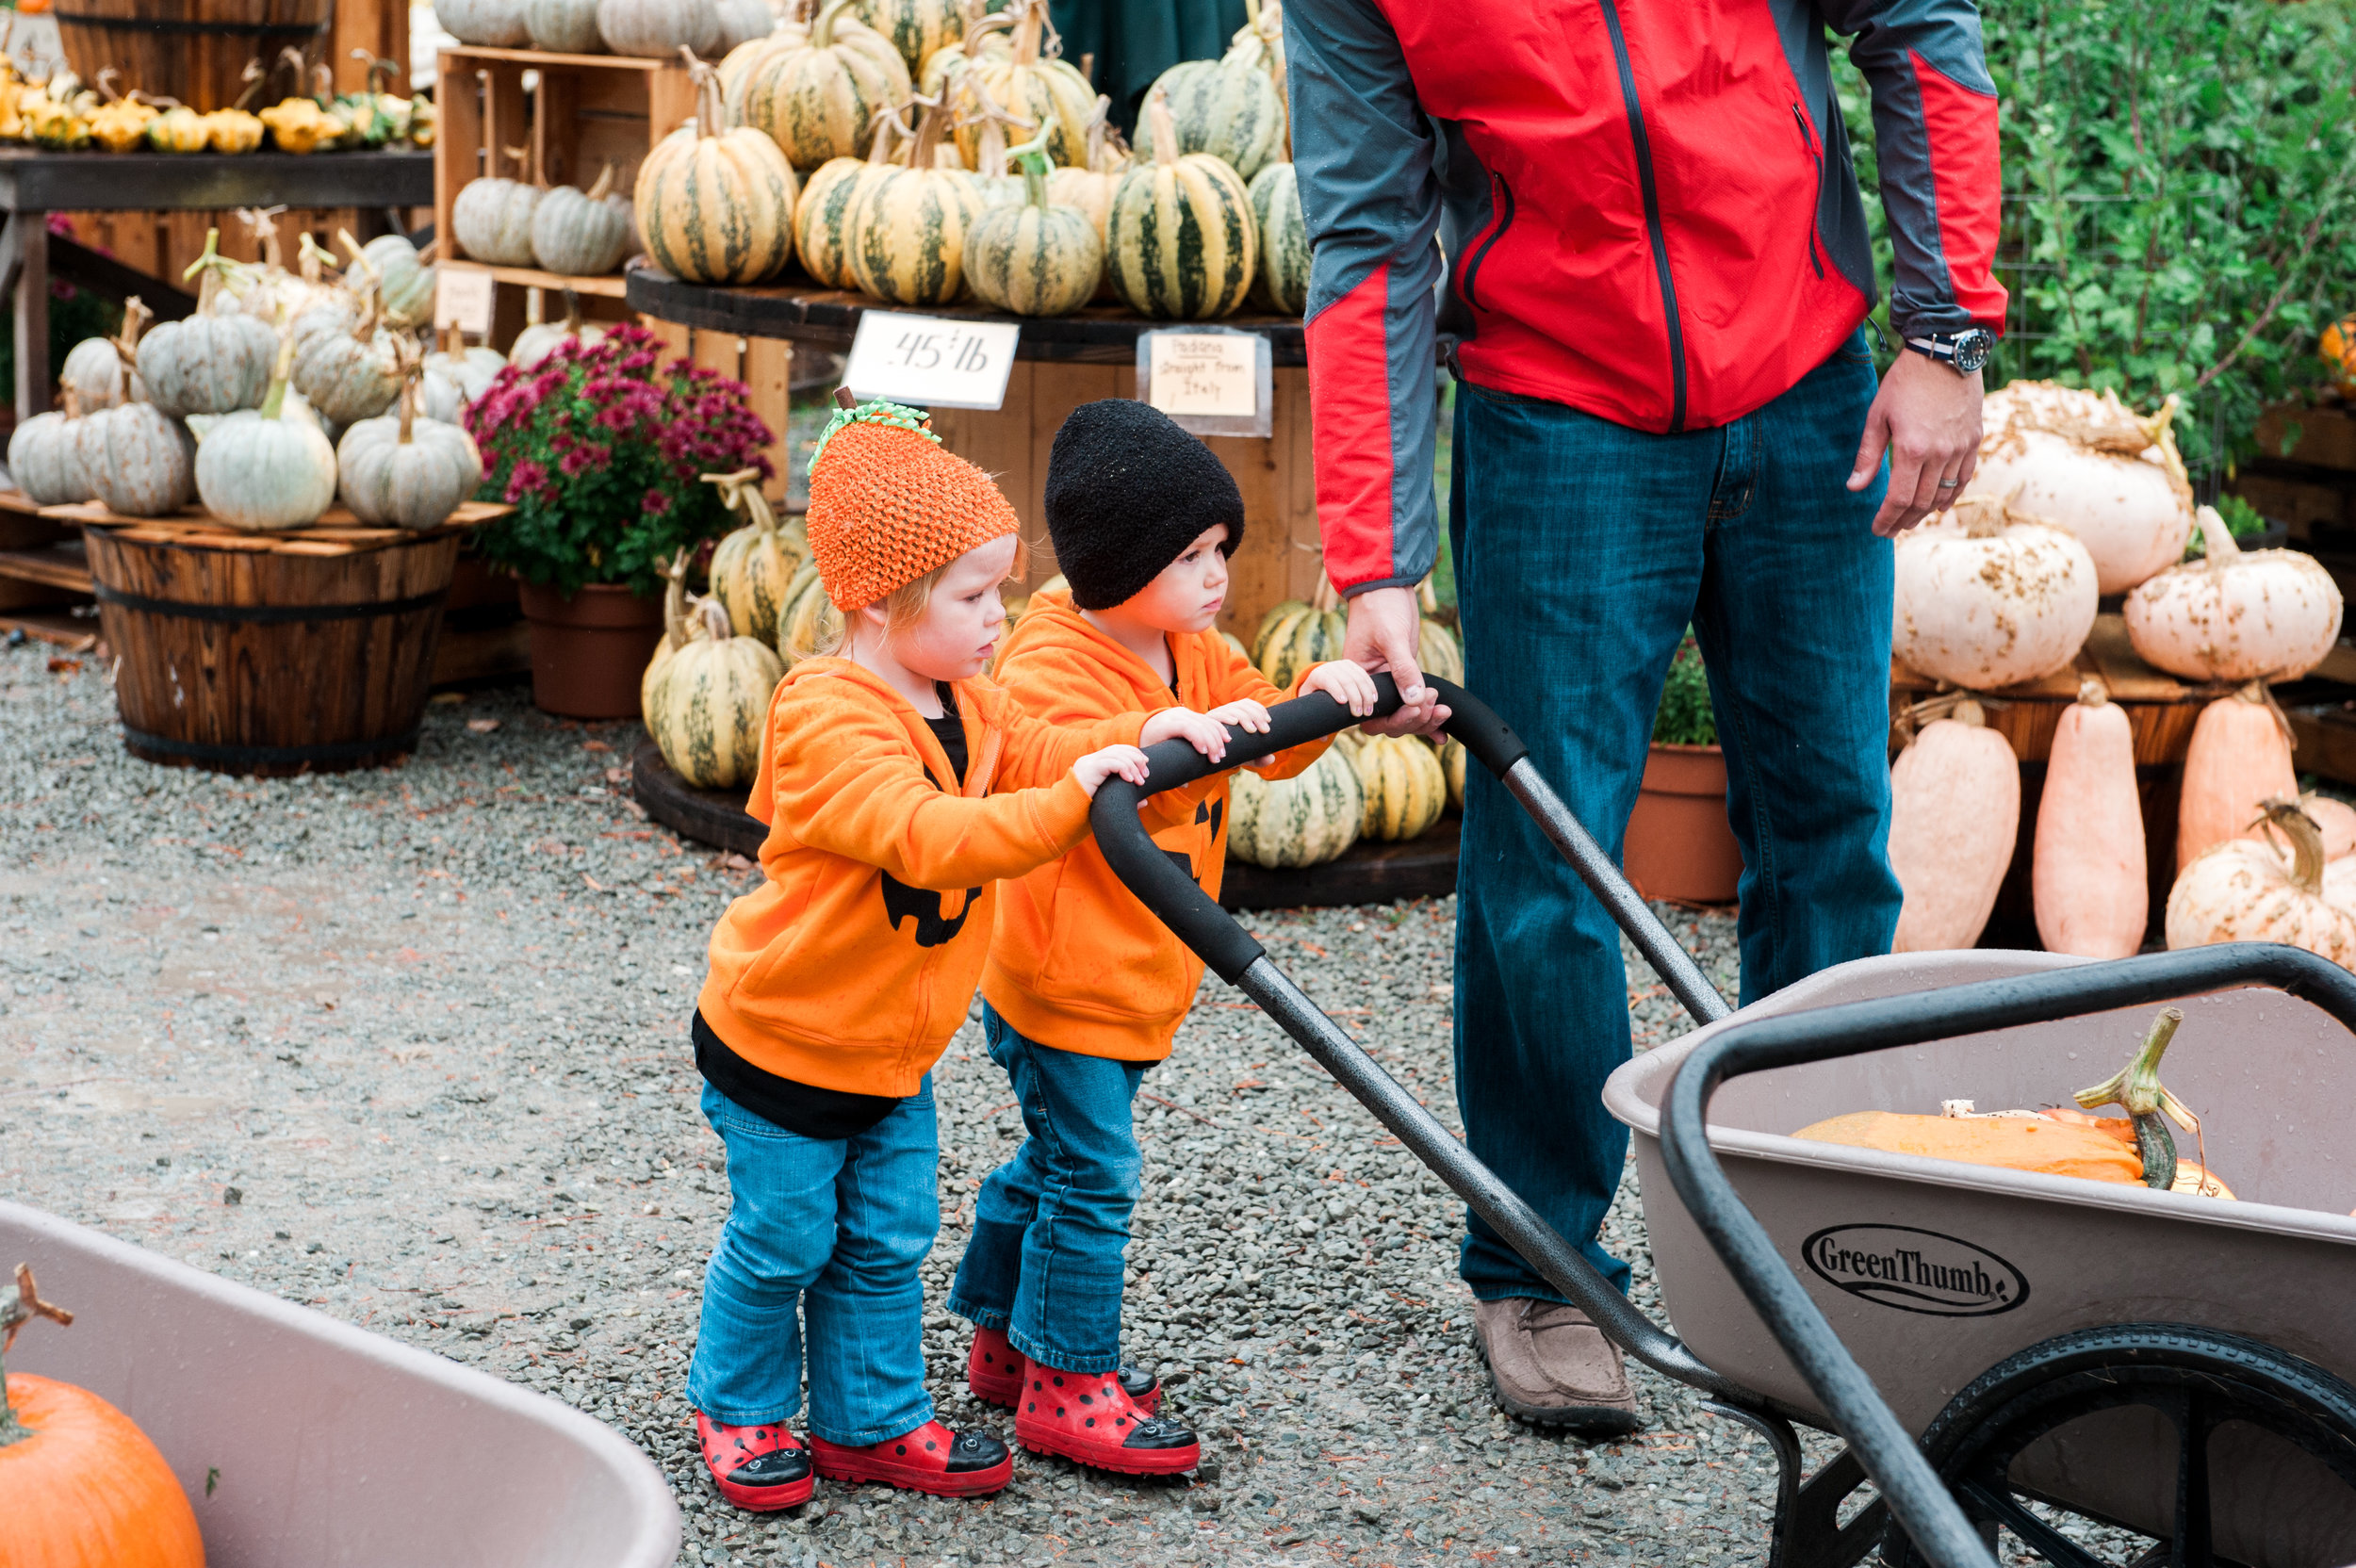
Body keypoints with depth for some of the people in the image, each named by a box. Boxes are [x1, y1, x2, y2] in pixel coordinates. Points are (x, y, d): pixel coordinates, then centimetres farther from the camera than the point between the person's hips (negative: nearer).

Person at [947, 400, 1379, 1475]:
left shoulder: (1198, 656, 7)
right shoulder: (1049, 663, -20)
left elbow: (1267, 744, 8)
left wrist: (1318, 699, -14)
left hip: (1139, 978, 9)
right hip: (1060, 975, -9)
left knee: (1058, 1160, 20)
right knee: (1092, 1173, -6)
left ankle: (1004, 1342, 34)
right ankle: (1066, 1386, 4)